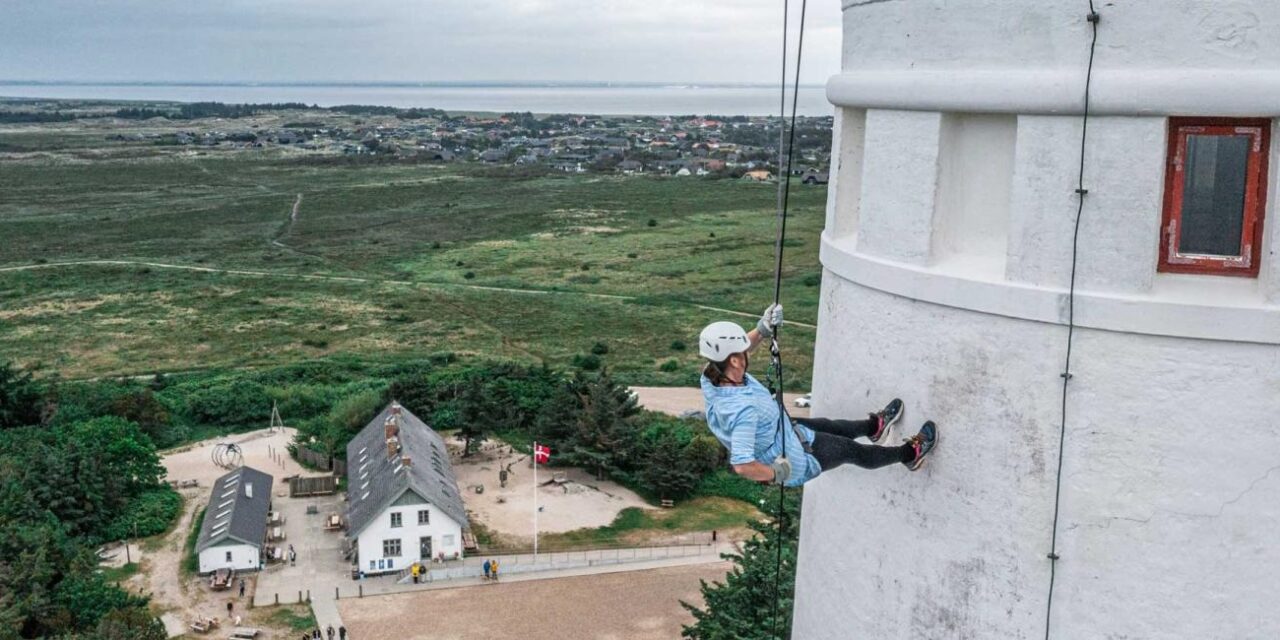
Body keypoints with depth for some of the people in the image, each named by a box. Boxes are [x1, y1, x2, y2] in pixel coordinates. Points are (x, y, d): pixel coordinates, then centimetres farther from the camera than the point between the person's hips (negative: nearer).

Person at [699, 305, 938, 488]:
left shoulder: (712, 378, -19)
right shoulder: (743, 408, -45)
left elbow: (732, 349, 2)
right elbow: (742, 465, -50)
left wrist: (762, 330, -17)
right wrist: (776, 473, -30)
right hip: (791, 464, -8)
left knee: (829, 426, 31)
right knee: (852, 450, 17)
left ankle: (875, 426, 63)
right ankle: (910, 454, 44)